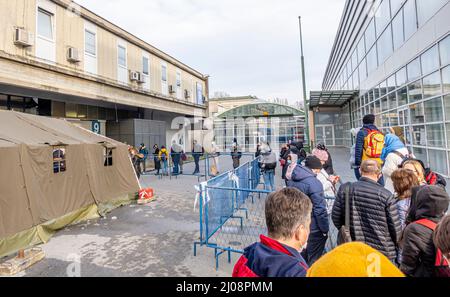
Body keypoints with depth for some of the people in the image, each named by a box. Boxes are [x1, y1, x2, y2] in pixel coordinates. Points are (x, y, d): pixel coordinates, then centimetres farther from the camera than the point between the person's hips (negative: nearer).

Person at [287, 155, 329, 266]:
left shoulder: (292, 180, 1)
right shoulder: (314, 183, -23)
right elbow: (320, 209, -22)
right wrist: (325, 229, -11)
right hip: (313, 228, -7)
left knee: (301, 257, 23)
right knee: (313, 260, 12)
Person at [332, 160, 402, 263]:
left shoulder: (344, 189, -10)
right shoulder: (386, 195, -15)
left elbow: (336, 218, -4)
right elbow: (396, 227, -7)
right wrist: (394, 246, 13)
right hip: (383, 252, -1)